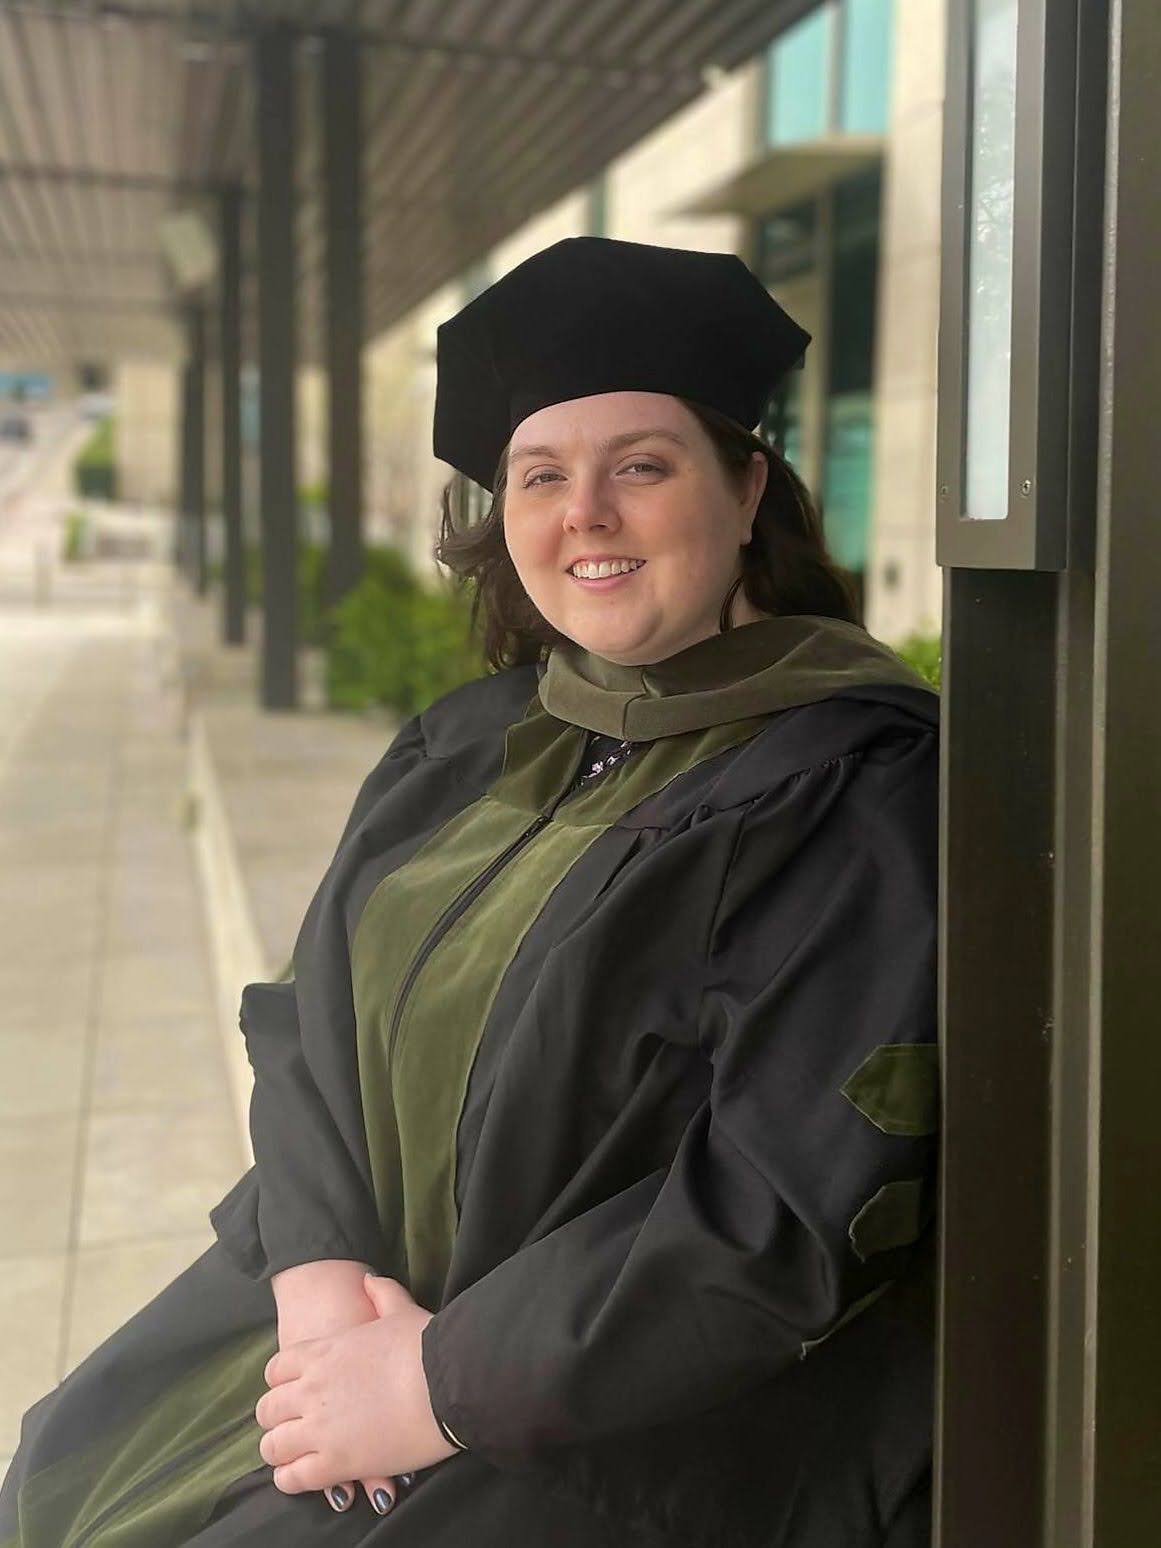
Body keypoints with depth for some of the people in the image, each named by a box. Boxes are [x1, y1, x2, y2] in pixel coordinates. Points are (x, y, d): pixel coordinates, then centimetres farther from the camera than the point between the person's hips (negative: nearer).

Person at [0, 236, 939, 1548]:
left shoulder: (852, 789, -17)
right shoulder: (469, 748, 4)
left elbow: (802, 1196, -22)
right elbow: (314, 1018, 3)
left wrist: (448, 1384, -19)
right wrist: (323, 1270, -14)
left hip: (651, 1431, -6)